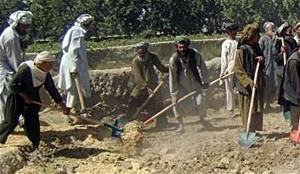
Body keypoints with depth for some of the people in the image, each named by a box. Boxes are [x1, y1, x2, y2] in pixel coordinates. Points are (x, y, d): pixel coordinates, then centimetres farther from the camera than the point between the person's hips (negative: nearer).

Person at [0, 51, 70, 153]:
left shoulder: (46, 75, -8)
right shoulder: (25, 69, -26)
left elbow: (52, 90, -1)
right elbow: (12, 85, -22)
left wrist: (63, 106, -3)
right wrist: (24, 96, -22)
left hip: (33, 99, 5)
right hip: (17, 97, -5)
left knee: (33, 121, -2)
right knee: (11, 121, -3)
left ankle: (35, 146, 6)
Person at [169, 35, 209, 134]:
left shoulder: (194, 54, -21)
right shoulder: (174, 59, -23)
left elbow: (202, 67, -7)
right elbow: (172, 78, -18)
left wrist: (205, 81, -1)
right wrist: (174, 94, -17)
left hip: (195, 82, 1)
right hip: (181, 85, -1)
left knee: (200, 102, -2)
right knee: (177, 103, -8)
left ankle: (202, 120, 29)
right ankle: (181, 125, 12)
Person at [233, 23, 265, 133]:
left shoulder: (256, 47, 8)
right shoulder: (242, 50, -14)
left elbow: (262, 66, 19)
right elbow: (238, 70, -16)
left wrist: (262, 59, -5)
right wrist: (249, 81, -25)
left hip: (258, 84, 8)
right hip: (246, 86, -8)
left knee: (257, 110, 13)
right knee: (248, 111, 0)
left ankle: (255, 130, 23)